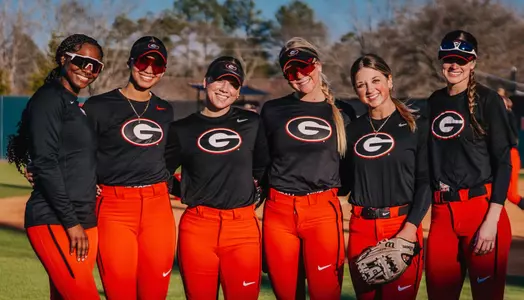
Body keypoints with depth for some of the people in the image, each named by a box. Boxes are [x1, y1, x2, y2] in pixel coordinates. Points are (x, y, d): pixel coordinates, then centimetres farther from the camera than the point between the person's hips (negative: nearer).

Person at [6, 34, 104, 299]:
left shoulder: (78, 108, 21)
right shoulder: (49, 99, -5)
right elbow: (45, 164, -14)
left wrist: (84, 222, 10)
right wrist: (71, 221, -16)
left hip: (83, 222, 8)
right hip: (54, 222, -8)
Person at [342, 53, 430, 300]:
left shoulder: (416, 125, 0)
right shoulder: (353, 130, 11)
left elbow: (425, 181, -6)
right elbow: (343, 182, 12)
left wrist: (411, 227, -16)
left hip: (402, 227, -3)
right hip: (361, 228, 3)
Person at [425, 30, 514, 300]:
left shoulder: (488, 100, -3)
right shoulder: (434, 102, 13)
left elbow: (503, 162, -8)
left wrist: (492, 220, -15)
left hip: (482, 208, -5)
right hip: (442, 211, 5)